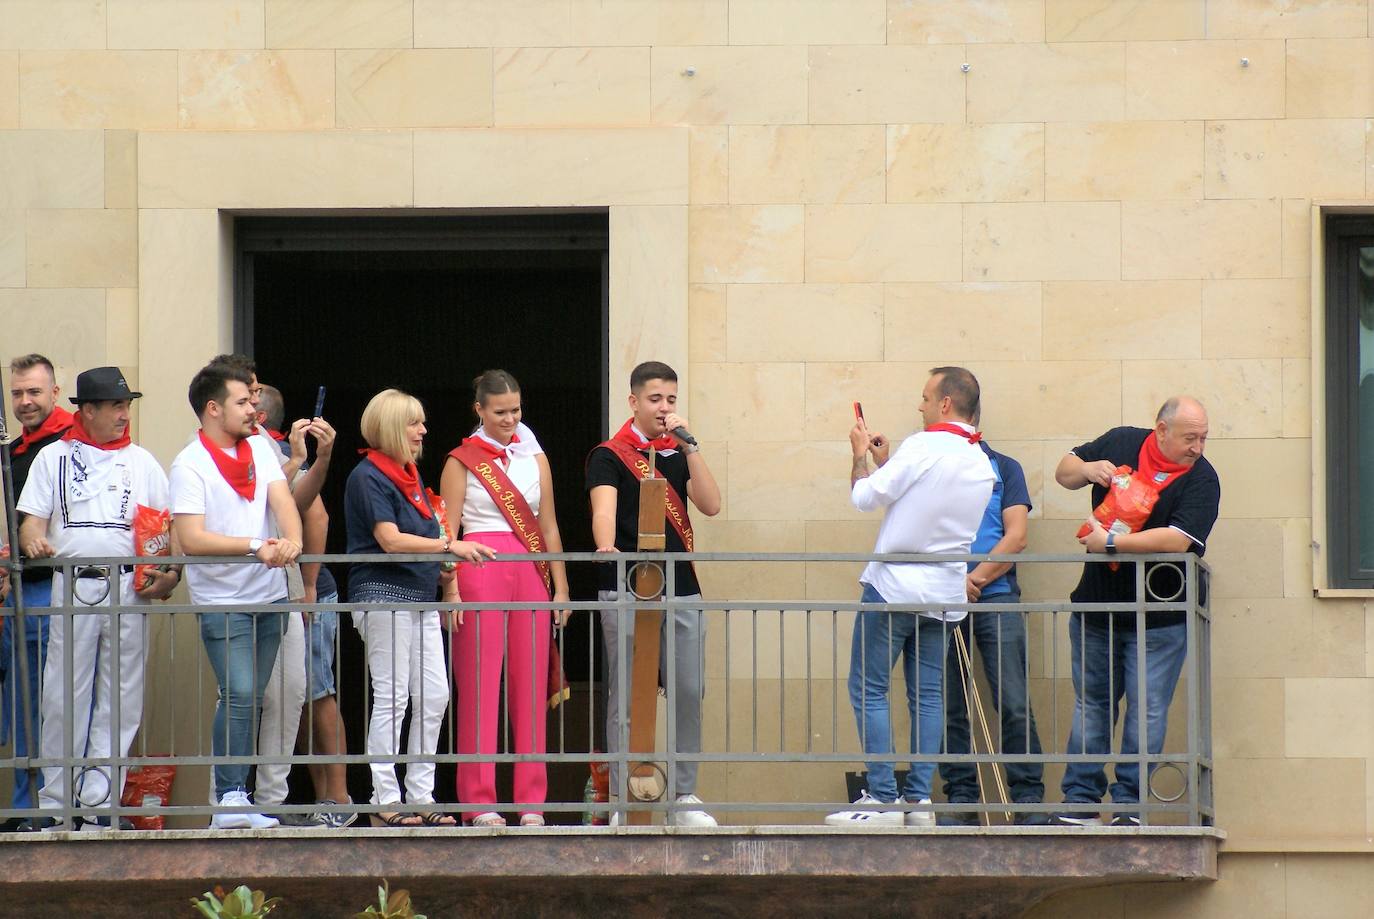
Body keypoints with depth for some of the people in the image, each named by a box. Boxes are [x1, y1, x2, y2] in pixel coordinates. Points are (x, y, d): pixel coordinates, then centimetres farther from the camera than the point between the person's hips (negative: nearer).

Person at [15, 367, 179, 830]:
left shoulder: (141, 461, 15)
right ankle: (55, 801, 2)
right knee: (63, 697, -3)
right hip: (72, 585, -1)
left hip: (129, 587, 2)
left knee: (120, 697, 0)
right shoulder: (54, 457, 11)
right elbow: (32, 519, 7)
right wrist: (33, 541, -17)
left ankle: (99, 799, 4)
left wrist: (171, 574, -3)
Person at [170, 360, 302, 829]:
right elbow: (191, 539, -16)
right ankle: (231, 797, -15)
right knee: (239, 695, -16)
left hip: (269, 596, 6)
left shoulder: (260, 448, 10)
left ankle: (234, 795, 11)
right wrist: (257, 546, -22)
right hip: (222, 600, -6)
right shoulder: (189, 465, -8)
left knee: (250, 700, 7)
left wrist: (291, 541, -22)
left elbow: (282, 500, -1)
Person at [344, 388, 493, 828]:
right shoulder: (368, 477, -9)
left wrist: (448, 580, 13)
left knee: (434, 695, 4)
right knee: (391, 697, -8)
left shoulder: (410, 476, 19)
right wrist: (449, 546, -23)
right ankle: (386, 802, -4)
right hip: (384, 596, -9)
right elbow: (390, 539, -19)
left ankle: (420, 795, 10)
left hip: (420, 597, 9)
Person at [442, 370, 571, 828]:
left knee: (530, 687, 2)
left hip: (531, 573, 4)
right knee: (479, 687, -4)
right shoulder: (462, 461, 4)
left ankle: (531, 800, 6)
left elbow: (549, 528, 16)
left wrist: (560, 586, 10)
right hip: (479, 571, -4)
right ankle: (479, 801, -2)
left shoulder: (534, 458, 15)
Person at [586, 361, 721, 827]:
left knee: (689, 692, 3)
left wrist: (688, 444, -7)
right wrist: (606, 548, -37)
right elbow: (604, 507, -17)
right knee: (626, 697, -2)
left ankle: (685, 793, 10)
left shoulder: (679, 453, 14)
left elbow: (711, 504, 0)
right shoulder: (609, 456, 0)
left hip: (682, 587, 4)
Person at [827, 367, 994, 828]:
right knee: (927, 694, 8)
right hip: (944, 594, 7)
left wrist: (861, 456, 8)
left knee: (869, 690, -1)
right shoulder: (982, 465, 10)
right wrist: (886, 461, 21)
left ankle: (883, 798, -7)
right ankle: (919, 798, 4)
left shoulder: (925, 446, -14)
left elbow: (866, 497, -9)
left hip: (894, 586, -7)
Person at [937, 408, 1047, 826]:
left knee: (1014, 705, -8)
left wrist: (977, 578, -9)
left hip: (995, 596, -2)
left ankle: (1028, 797, -5)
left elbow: (1016, 536, 1)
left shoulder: (1004, 468, 11)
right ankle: (960, 798, 4)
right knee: (949, 708, 0)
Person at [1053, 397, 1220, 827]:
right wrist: (1086, 469, -6)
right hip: (1095, 607, 4)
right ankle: (1081, 799, 15)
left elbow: (1177, 540, -23)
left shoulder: (1201, 480, -10)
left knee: (1146, 710, -5)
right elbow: (1063, 472, 17)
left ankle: (1128, 802, 3)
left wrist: (1110, 543, -21)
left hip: (1158, 622, -4)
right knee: (1091, 704, 9)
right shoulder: (1120, 443, 4)